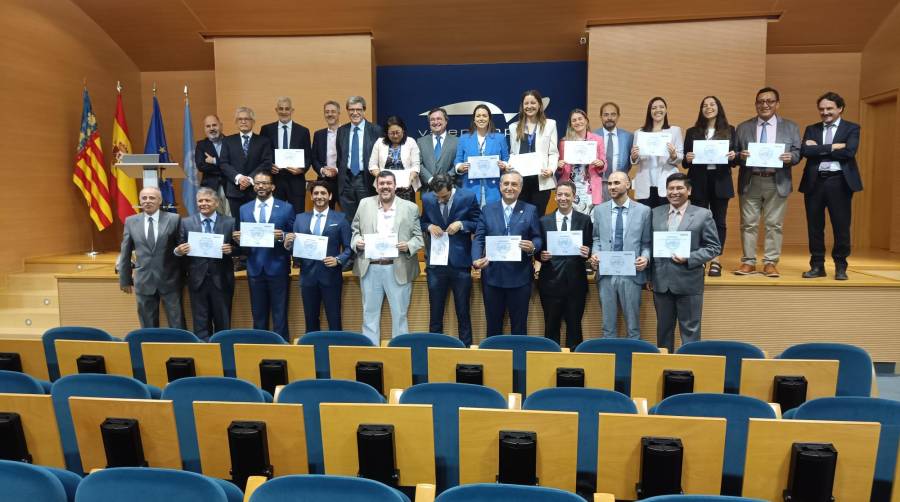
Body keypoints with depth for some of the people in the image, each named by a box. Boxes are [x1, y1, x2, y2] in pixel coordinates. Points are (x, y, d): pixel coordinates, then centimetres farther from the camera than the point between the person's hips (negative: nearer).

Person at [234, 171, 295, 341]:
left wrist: (282, 236, -20)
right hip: (255, 268, 3)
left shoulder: (286, 208, 1)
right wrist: (238, 239, -12)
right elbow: (241, 240, 10)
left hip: (278, 268, -3)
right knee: (258, 315, 12)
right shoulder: (244, 209, 10)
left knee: (280, 314, 2)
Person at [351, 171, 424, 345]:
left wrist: (408, 246, -16)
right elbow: (355, 230, 12)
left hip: (399, 269, -2)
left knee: (399, 314, 6)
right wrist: (357, 241, -8)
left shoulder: (411, 208, 2)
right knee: (369, 314, 10)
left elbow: (419, 237, 3)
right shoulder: (365, 204, 8)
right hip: (370, 268, 2)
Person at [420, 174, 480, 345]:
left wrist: (461, 224, -16)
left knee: (463, 310, 7)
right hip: (436, 261, 2)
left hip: (460, 261, -2)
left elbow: (479, 224, 0)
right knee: (435, 310, 11)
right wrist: (429, 227, -8)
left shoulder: (468, 197, -6)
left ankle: (465, 346, 19)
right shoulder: (427, 199, 1)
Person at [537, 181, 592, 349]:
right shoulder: (544, 221, 6)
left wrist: (587, 252, -17)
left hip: (576, 282, 0)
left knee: (574, 326, 8)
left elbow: (590, 248, 4)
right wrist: (541, 255, -14)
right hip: (551, 281, 1)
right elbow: (539, 249, 7)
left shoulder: (585, 220, 4)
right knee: (551, 327, 8)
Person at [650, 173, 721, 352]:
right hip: (661, 281, 3)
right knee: (663, 329, 14)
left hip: (689, 282, -3)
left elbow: (713, 247, -2)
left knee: (690, 330, 5)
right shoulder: (655, 213, 8)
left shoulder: (703, 215, -1)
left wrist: (689, 259, -16)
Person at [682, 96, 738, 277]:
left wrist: (733, 156, -14)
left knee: (719, 220, 3)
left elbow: (735, 158, 8)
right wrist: (687, 159, -14)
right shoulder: (692, 132, 8)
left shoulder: (730, 131, 9)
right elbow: (685, 162, 7)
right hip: (699, 182, 0)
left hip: (720, 182, 0)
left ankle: (716, 261, 9)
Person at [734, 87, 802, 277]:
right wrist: (740, 155, -15)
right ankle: (748, 262, 10)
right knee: (748, 224, 2)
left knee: (774, 224, 2)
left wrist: (790, 157, -15)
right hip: (750, 182, 0)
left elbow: (797, 153, 6)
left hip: (777, 183, 0)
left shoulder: (790, 127, 11)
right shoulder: (743, 127, 11)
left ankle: (770, 263, 9)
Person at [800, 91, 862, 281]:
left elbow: (849, 152, -12)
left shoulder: (851, 128, 5)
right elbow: (805, 151, -6)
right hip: (815, 181, 2)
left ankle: (840, 267, 14)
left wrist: (819, 149, -8)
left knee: (841, 226, 2)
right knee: (815, 226, 6)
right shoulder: (811, 129, 12)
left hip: (839, 182, -2)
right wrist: (832, 147, -12)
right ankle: (817, 266, 16)